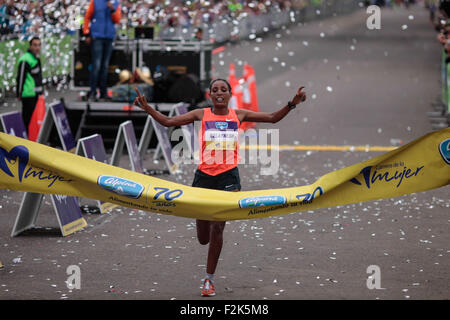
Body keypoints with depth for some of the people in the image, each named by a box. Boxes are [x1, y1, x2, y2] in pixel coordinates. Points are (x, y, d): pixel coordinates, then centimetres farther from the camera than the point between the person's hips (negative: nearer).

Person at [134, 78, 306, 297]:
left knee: (217, 228, -12)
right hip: (204, 175, 1)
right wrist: (147, 108, -6)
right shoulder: (201, 115, 7)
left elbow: (272, 118, 13)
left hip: (228, 177, -1)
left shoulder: (238, 115, 9)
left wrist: (292, 104, 1)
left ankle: (209, 279, 1)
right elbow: (168, 121, 6)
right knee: (203, 239, 4)